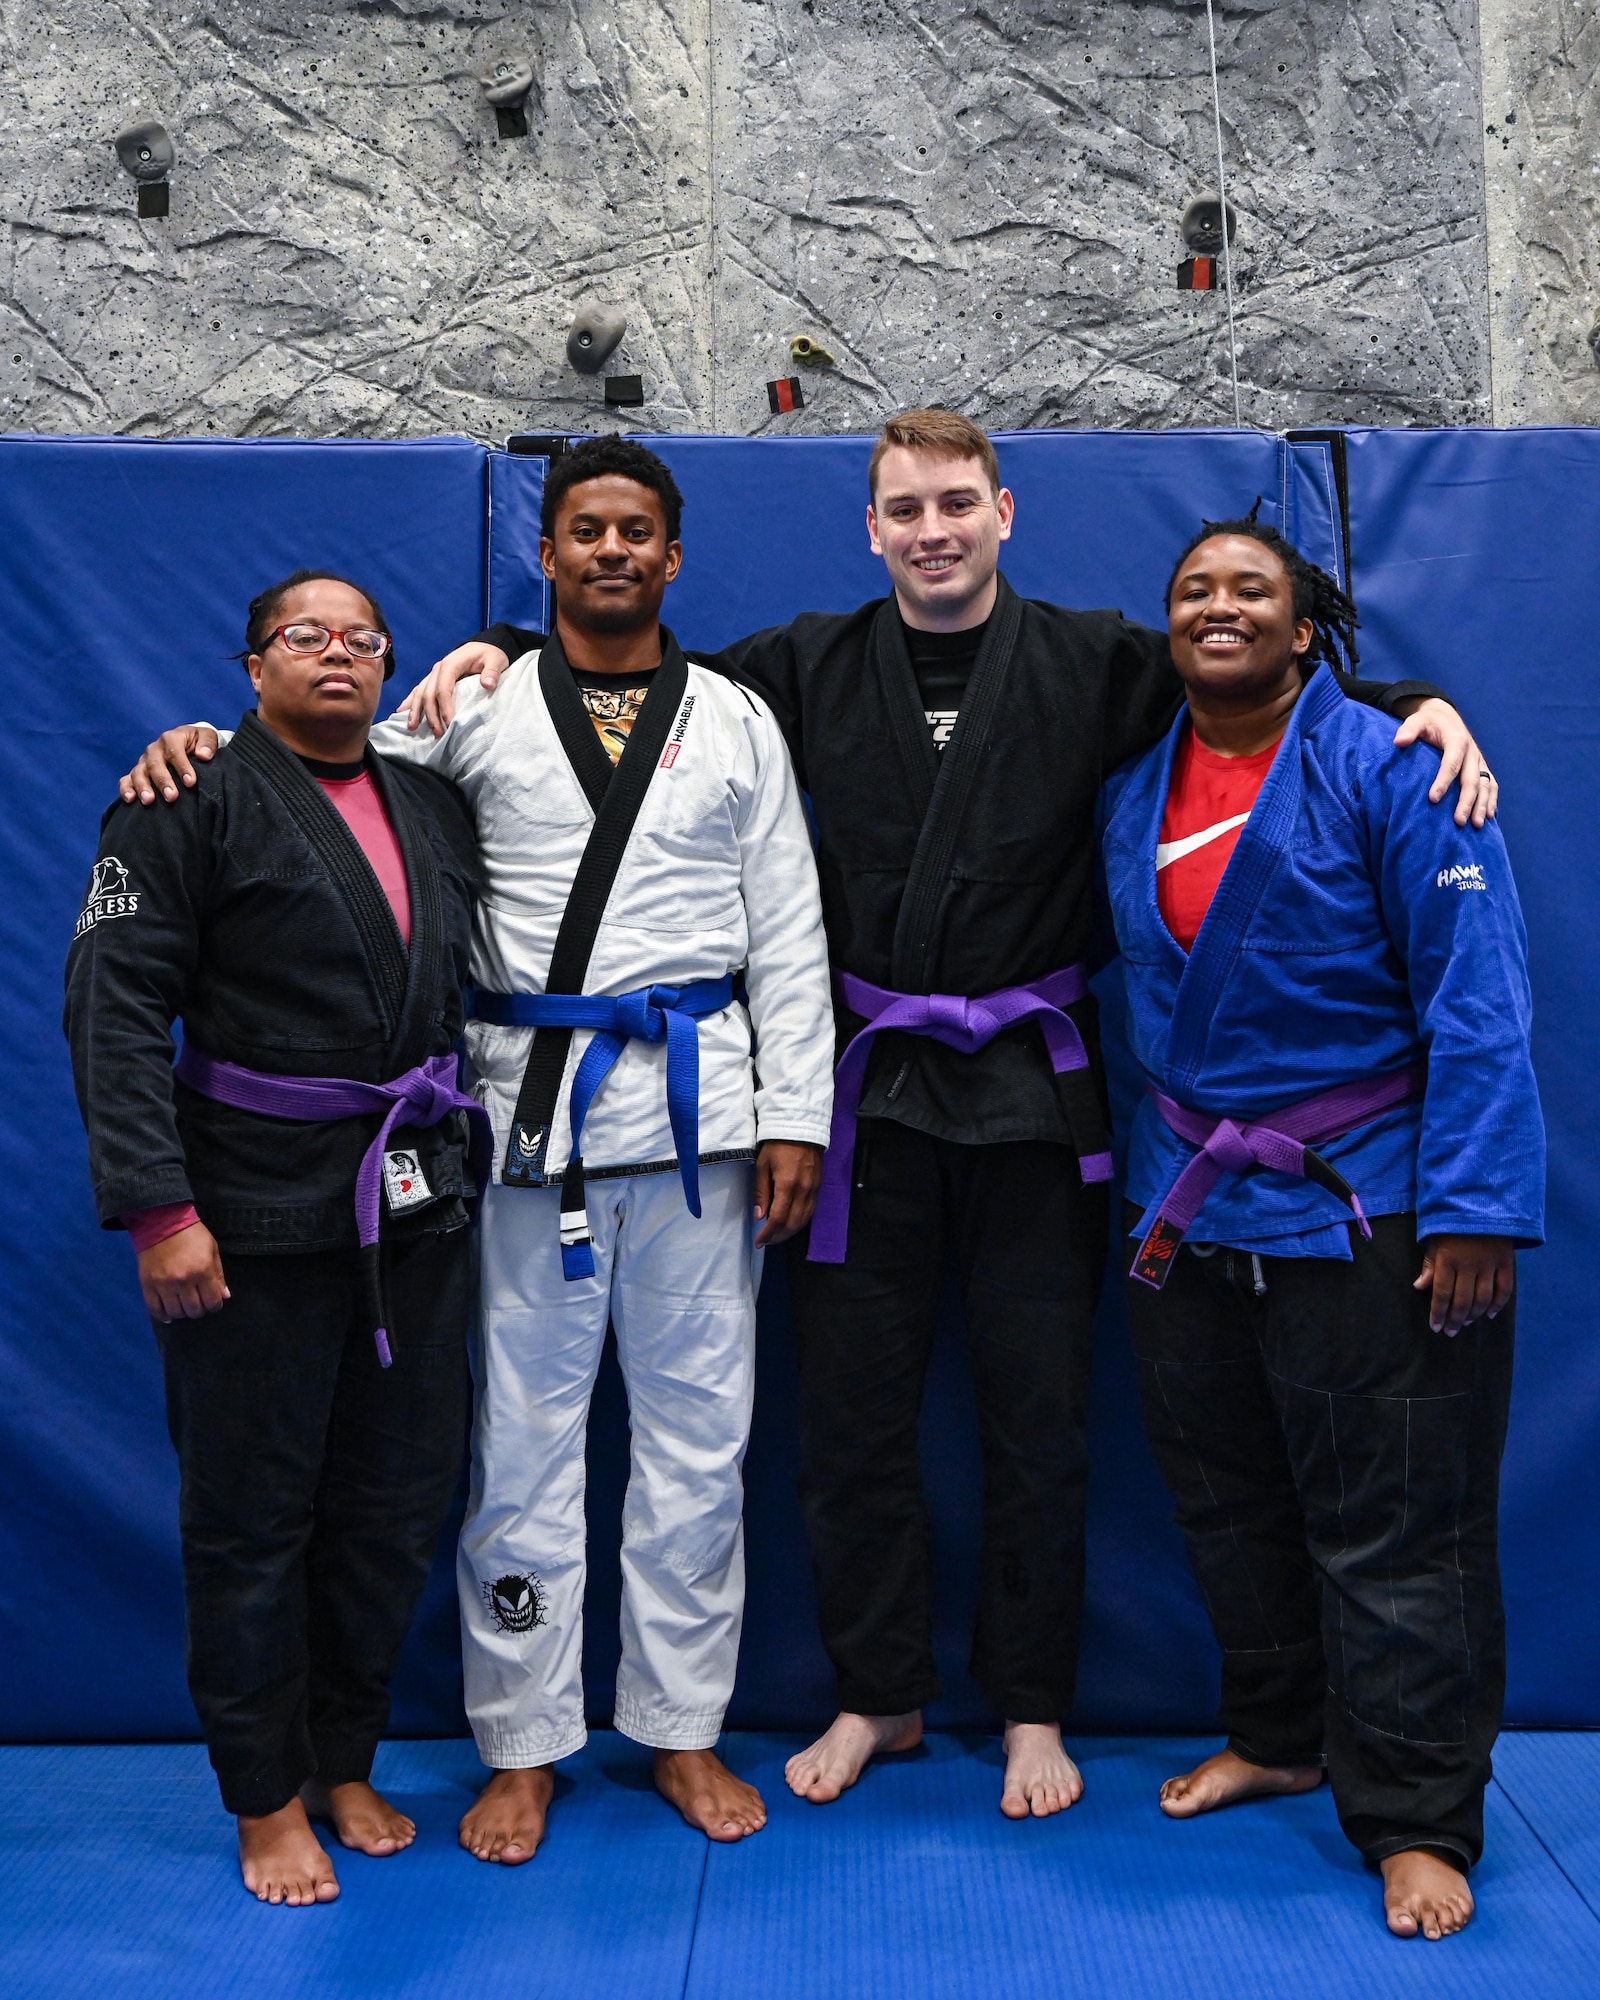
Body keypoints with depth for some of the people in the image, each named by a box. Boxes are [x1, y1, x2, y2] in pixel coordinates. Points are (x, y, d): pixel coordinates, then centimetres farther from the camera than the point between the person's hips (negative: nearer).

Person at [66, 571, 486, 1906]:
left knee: (399, 1498, 12)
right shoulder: (194, 798, -6)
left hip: (419, 1206, 5)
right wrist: (157, 1207, -19)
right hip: (259, 1217, -5)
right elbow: (115, 1006, -12)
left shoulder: (433, 804, 10)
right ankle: (269, 1801, 25)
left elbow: (476, 986, 19)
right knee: (253, 1516, 6)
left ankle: (346, 1765, 32)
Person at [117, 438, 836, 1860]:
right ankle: (525, 1746, 20)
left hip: (698, 1102, 1)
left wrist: (795, 1115, 0)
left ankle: (681, 1728, 24)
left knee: (696, 1427, 8)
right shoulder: (476, 707, 7)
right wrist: (199, 744, -7)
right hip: (532, 1101, -1)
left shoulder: (736, 721, 9)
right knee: (524, 1430, 4)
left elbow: (787, 933, 6)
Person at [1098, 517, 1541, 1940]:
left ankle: (1418, 1824, 18)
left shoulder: (1388, 767, -10)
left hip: (1365, 1208, -6)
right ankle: (1276, 1738, 38)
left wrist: (1475, 1204, -20)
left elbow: (1475, 992, -14)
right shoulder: (1134, 791, 8)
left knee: (1392, 1527, 2)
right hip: (1191, 1207, 6)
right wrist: (1157, 1182, 11)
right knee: (1225, 1499, 17)